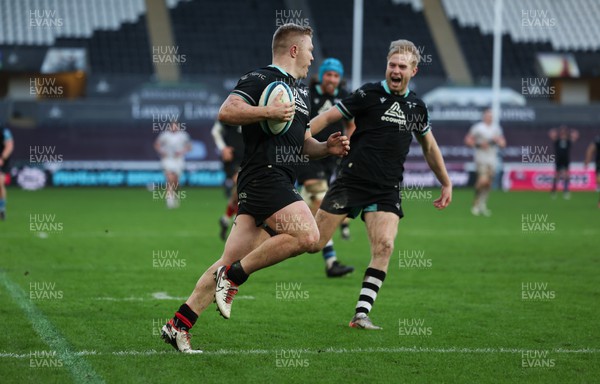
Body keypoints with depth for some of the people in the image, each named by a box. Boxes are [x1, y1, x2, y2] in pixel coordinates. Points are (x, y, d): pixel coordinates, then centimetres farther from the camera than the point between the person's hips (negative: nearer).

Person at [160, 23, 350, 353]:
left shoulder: (301, 92, 25)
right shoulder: (260, 79, -4)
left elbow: (302, 143, 31)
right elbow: (226, 112, -17)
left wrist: (326, 148, 12)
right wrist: (269, 112, -24)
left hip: (280, 182, 9)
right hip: (263, 175, -9)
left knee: (232, 261, 3)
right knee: (307, 235, -23)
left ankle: (178, 325, 4)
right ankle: (234, 275, -12)